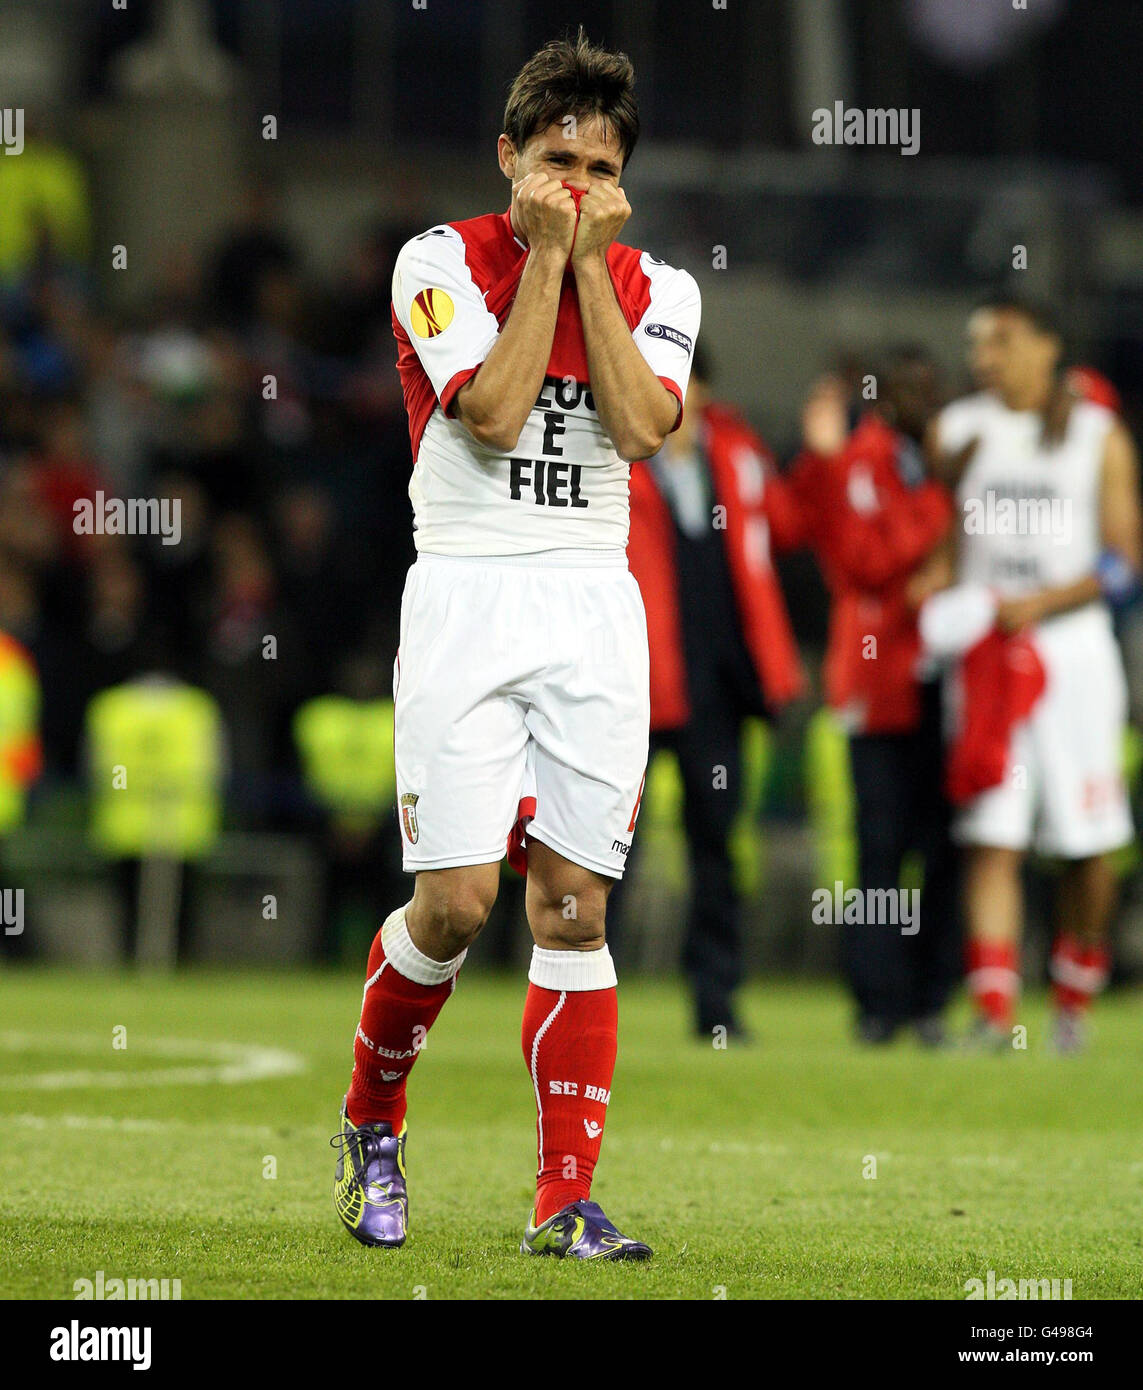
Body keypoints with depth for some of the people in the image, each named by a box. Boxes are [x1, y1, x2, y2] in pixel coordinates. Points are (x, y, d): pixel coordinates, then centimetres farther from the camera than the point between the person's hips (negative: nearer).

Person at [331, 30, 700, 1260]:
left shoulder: (655, 290, 8)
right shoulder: (441, 264, -2)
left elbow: (638, 428, -9)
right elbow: (494, 416, -14)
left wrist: (591, 264, -8)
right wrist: (545, 259, -10)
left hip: (594, 606, 3)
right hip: (466, 597, -3)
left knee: (572, 905, -2)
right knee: (454, 903, -10)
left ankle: (565, 1201, -1)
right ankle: (371, 1122, 16)